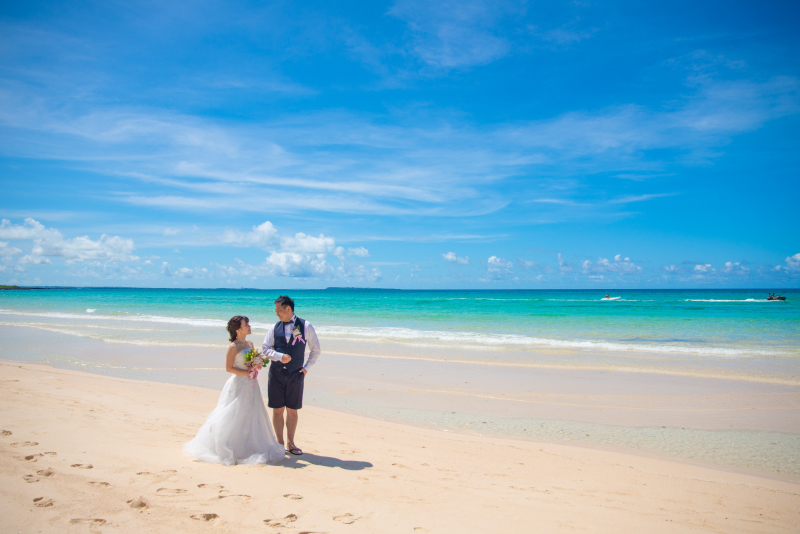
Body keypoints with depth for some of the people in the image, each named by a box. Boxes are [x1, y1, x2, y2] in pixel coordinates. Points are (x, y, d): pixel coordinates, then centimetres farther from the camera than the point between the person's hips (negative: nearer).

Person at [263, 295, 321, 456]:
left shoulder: (305, 326, 0)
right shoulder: (275, 328, 5)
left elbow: (315, 349, 7)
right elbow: (265, 348, 6)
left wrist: (307, 367, 1)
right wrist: (279, 356, -11)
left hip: (296, 373, -1)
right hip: (276, 373, 1)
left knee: (292, 410, 6)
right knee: (278, 410, 4)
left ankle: (290, 443, 19)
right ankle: (280, 443, 15)